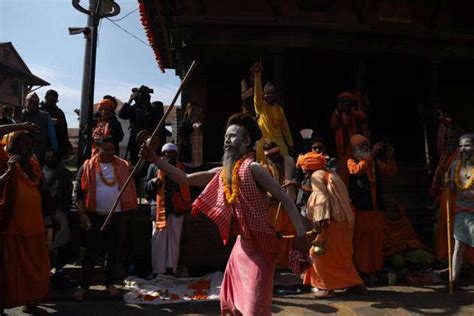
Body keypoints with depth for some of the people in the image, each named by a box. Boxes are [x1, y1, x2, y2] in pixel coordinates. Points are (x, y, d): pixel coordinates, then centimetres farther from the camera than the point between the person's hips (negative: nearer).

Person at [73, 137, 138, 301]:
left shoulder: (122, 166, 4)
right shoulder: (88, 167, -2)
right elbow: (78, 190, -4)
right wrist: (82, 213, -11)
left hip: (117, 216, 2)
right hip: (95, 216, -2)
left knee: (114, 252, 11)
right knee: (92, 253, 3)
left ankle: (110, 283, 27)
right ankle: (83, 286, 17)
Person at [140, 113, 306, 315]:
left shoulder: (252, 168, -16)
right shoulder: (222, 172, 7)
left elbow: (285, 200, -19)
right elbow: (186, 179, 10)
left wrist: (302, 238, -27)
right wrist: (155, 160, 4)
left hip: (259, 245, -8)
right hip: (242, 243, 8)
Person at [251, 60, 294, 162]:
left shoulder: (279, 109, 10)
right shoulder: (261, 106, -5)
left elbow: (285, 127, 15)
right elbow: (257, 93, -24)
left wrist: (290, 144, 12)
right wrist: (257, 74, -38)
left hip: (279, 144, 4)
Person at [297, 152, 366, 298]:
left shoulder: (316, 175, -6)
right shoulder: (331, 173, 20)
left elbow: (322, 197, -19)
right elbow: (343, 196, 18)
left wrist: (320, 220, -25)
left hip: (331, 220, -9)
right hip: (343, 219, 9)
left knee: (321, 253, 1)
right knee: (340, 254, 17)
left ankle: (326, 286, 4)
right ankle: (354, 283, 22)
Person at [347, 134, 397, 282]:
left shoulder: (375, 162, 17)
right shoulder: (352, 161, 1)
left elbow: (391, 172, 16)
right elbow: (357, 170, -20)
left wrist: (390, 157, 2)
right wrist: (370, 155, -19)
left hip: (376, 207, 5)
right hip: (360, 208, -5)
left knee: (375, 239, 7)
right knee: (360, 240, -5)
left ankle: (373, 270, 15)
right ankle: (359, 270, 2)